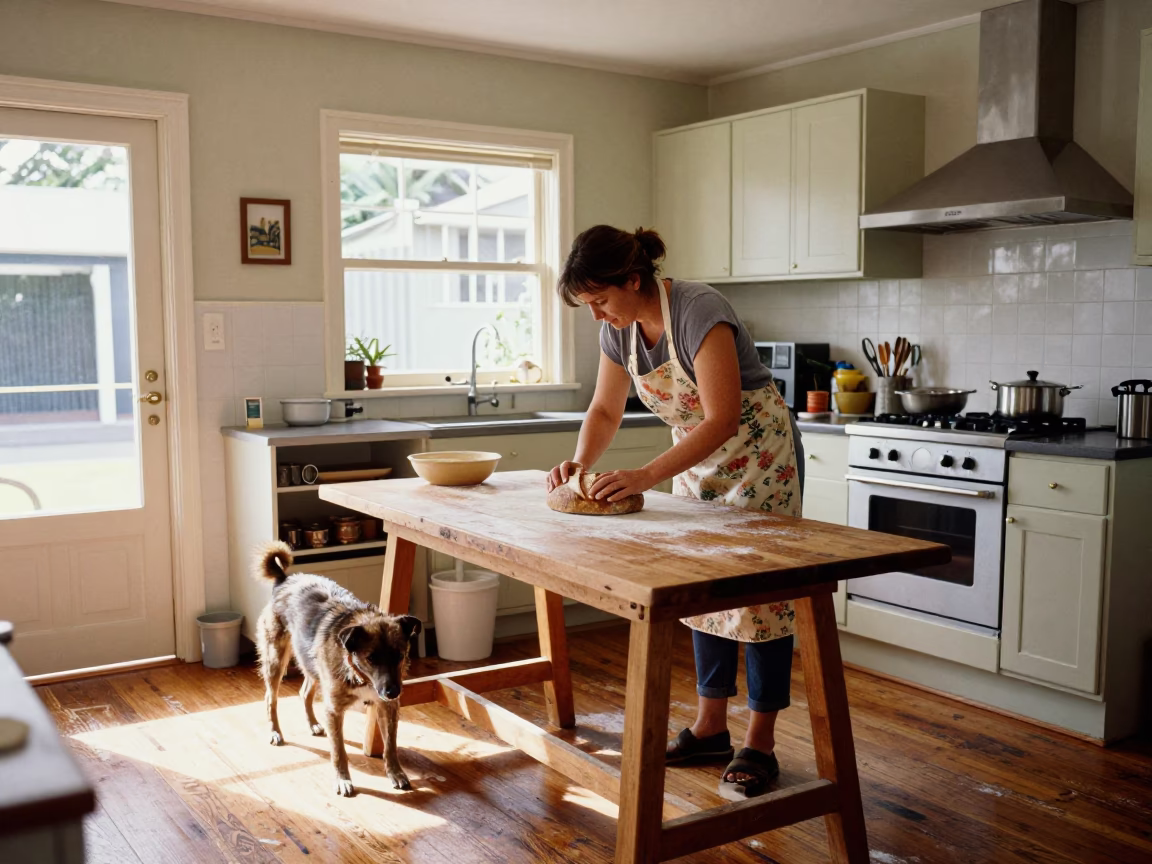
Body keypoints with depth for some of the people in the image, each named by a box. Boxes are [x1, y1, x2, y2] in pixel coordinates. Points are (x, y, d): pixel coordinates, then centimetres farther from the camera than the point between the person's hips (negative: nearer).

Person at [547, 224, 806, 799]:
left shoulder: (699, 311, -29)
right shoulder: (620, 328, -6)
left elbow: (722, 419, -33)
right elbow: (604, 410, 5)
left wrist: (646, 477, -39)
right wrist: (580, 463, -15)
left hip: (759, 454, -7)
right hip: (698, 455, 8)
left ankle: (760, 746, 5)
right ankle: (710, 728, 20)